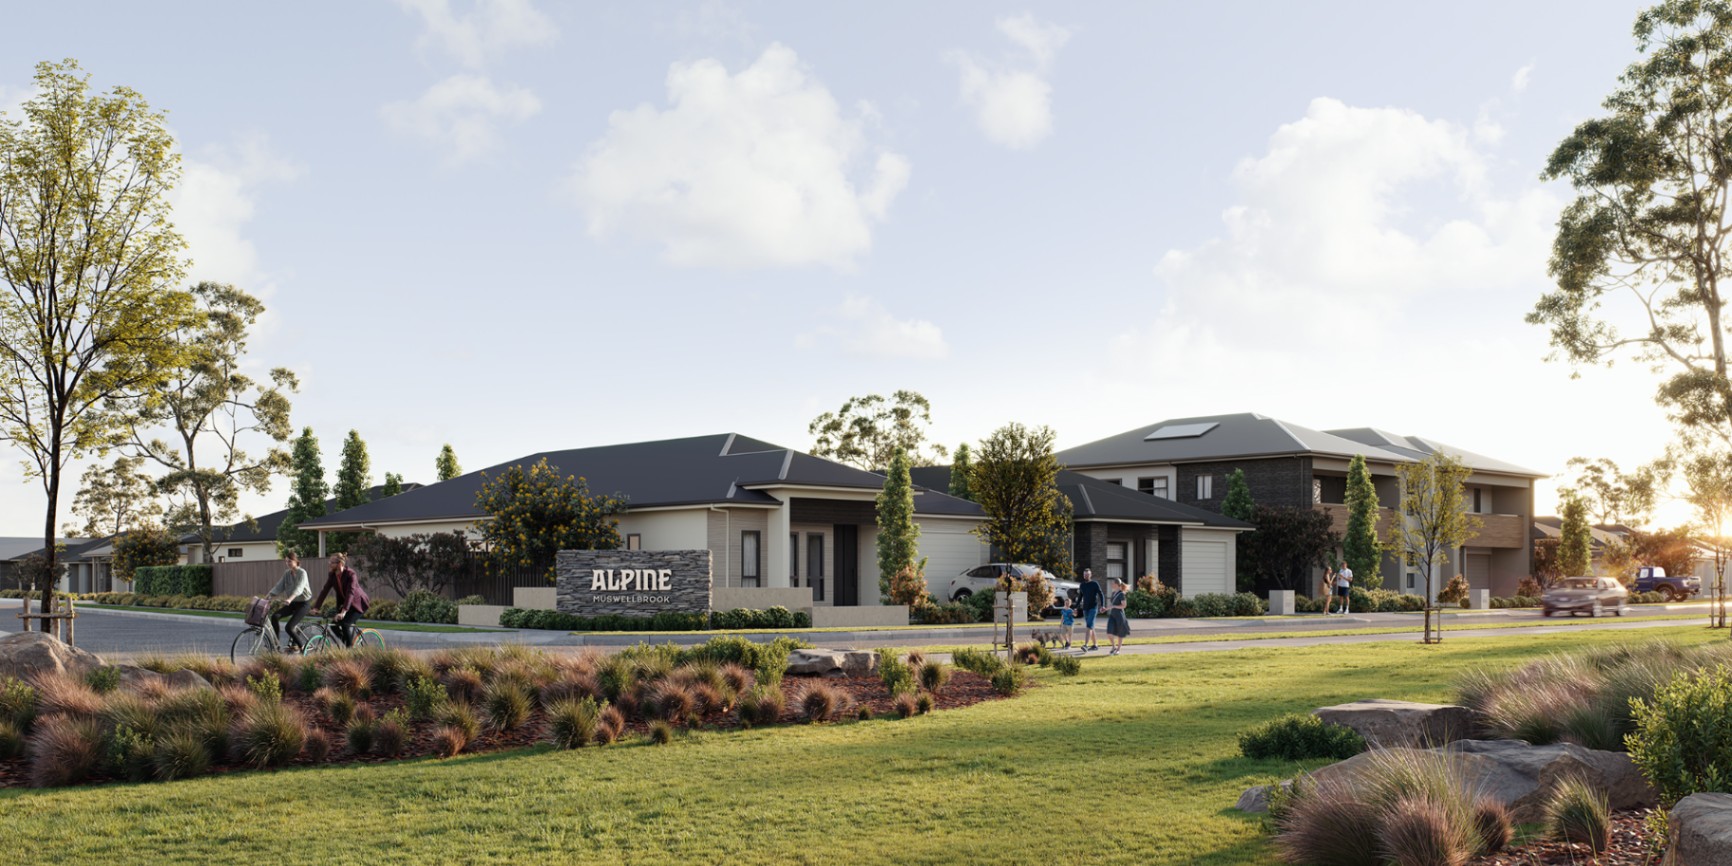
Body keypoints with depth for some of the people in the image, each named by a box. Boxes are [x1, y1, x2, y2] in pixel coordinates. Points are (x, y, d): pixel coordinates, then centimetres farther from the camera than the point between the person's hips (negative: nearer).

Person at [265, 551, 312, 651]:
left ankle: (298, 645, 5)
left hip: (302, 603, -7)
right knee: (274, 616, -17)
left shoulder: (302, 573, -13)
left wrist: (290, 599, -45)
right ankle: (276, 642, -8)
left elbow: (299, 588, -29)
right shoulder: (287, 574, 7)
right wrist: (267, 596, -16)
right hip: (292, 603, 7)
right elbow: (279, 587, 0)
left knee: (289, 627, -18)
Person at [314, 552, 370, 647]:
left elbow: (350, 593, -35)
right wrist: (316, 607, -15)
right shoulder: (332, 575, -6)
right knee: (334, 625, -7)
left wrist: (343, 611, -44)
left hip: (358, 603, -7)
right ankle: (346, 644, 13)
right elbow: (325, 590, -7)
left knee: (346, 623, -23)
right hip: (344, 603, 7)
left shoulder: (350, 574, -26)